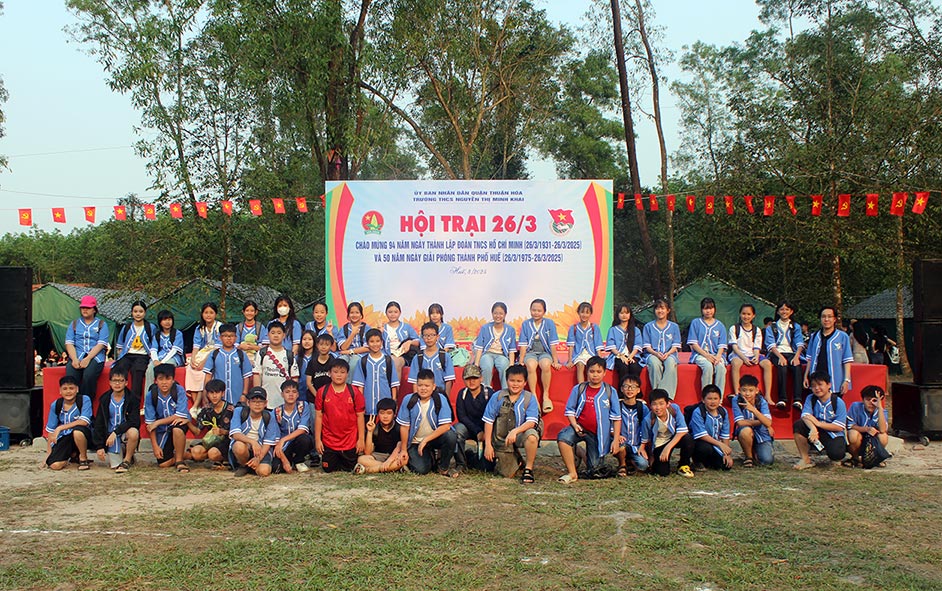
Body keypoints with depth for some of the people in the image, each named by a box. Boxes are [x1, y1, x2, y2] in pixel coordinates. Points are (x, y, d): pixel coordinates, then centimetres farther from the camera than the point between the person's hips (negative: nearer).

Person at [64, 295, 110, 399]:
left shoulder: (102, 324, 13)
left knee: (88, 376, -33)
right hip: (77, 357, 2)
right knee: (70, 378, -29)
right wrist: (75, 359, -10)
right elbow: (69, 343, 9)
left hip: (95, 357, -2)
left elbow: (101, 344, 0)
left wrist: (88, 359, -15)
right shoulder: (74, 324, 22)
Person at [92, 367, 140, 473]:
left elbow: (134, 421, -16)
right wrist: (99, 446, -3)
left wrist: (116, 432, -27)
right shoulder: (105, 400, 2)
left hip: (126, 433, -2)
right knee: (115, 466, -11)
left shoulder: (132, 398, -6)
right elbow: (99, 424, 4)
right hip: (110, 437, 2)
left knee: (133, 433, -38)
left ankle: (127, 459, -12)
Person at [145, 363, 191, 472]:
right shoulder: (151, 396, -10)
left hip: (179, 425, -2)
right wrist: (155, 446, -9)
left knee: (177, 428, -38)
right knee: (163, 463, -11)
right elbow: (150, 423, -6)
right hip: (162, 431, 2)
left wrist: (157, 422, -17)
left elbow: (180, 416, -20)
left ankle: (180, 460, -16)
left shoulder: (179, 391, -16)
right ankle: (184, 453, 21)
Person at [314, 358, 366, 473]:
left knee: (349, 469, 8)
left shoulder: (355, 392, -6)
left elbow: (360, 416, -2)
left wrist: (361, 439, -4)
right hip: (329, 441, 1)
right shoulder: (322, 392, -4)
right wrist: (317, 439, -2)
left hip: (350, 442, -1)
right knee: (328, 469, 8)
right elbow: (318, 416, 0)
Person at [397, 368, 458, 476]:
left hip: (435, 438, -1)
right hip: (415, 442, 1)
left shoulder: (441, 399, -14)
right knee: (421, 470, -19)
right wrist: (404, 450, -1)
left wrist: (425, 440, -22)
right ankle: (429, 457, 20)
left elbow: (446, 426, -19)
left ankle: (443, 468, -6)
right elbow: (404, 427, -3)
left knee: (450, 436, -32)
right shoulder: (408, 400, -11)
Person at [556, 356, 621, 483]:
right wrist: (574, 425, -14)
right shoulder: (578, 389, -1)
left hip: (599, 432, 0)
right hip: (580, 427, 0)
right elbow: (570, 410, 4)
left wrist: (616, 439, -5)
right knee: (563, 437, -34)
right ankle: (572, 474, -19)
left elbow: (616, 417, -1)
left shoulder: (610, 391, -3)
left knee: (593, 470, 5)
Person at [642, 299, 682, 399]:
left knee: (671, 363, -37)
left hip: (669, 354, 0)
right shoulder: (648, 326, 12)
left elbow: (675, 346, 7)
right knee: (655, 363, -37)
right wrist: (656, 353, -14)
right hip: (652, 354, 0)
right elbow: (647, 346, 6)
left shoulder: (674, 326, 14)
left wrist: (667, 353, -14)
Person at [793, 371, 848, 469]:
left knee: (836, 453, -34)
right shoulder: (810, 398, -2)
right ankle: (805, 459, -12)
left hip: (834, 435, -3)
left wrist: (818, 423, -22)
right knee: (798, 425, -24)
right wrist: (813, 429, -40)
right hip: (816, 432, 3)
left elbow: (839, 427, -15)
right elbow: (805, 416, -19)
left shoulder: (838, 402, -11)